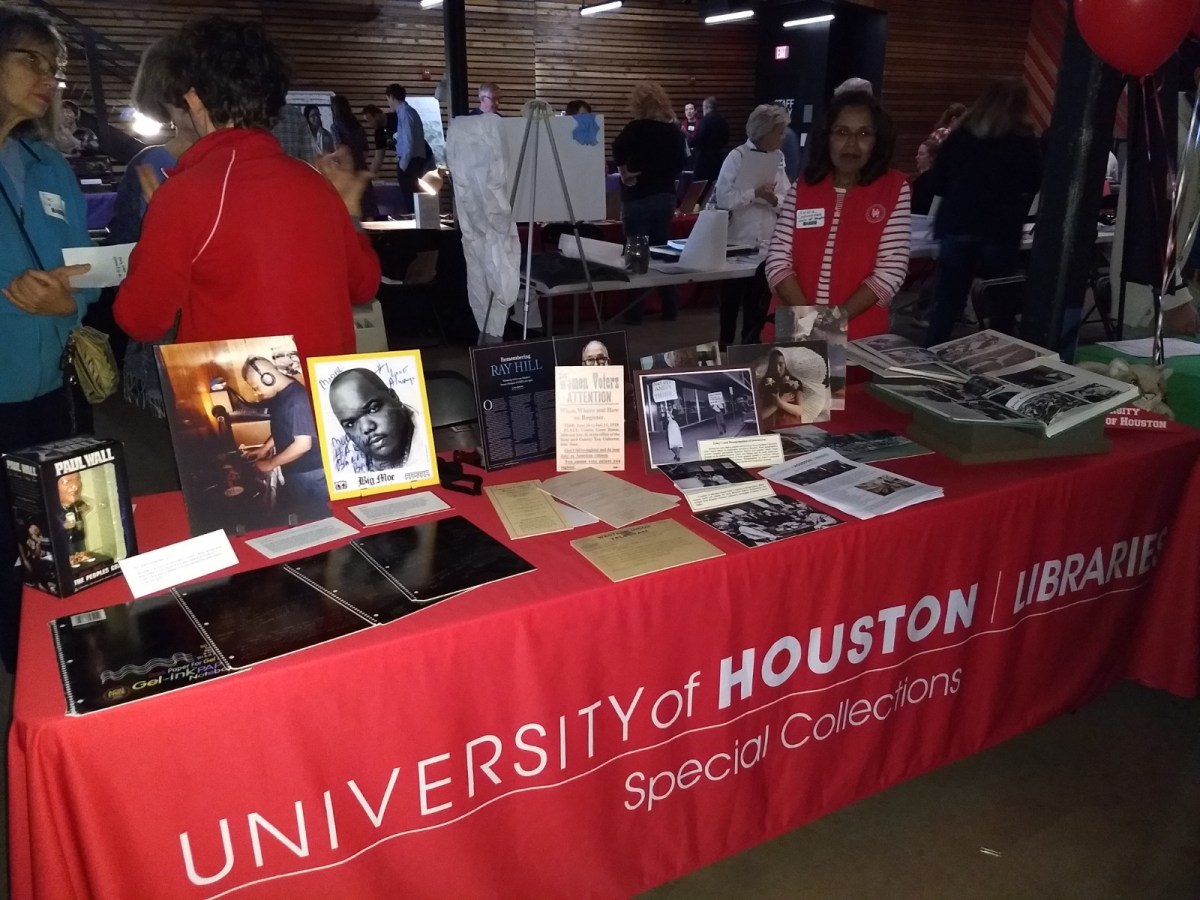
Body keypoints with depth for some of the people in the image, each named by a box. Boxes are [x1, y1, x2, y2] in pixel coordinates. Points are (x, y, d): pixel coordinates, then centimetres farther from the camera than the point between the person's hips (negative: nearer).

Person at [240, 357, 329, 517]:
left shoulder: (296, 399, -24)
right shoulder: (280, 394, 5)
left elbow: (303, 444, -25)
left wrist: (270, 464, -16)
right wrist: (265, 448, 11)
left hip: (309, 474, -9)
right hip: (294, 472, 9)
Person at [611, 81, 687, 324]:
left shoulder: (636, 129, -12)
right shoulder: (673, 130, 6)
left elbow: (617, 149, -27)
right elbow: (681, 162, 14)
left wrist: (624, 171, -13)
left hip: (639, 198, -6)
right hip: (666, 196, 6)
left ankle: (634, 313, 2)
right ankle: (670, 309, 16)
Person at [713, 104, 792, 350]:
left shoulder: (778, 159, 7)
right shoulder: (737, 156, -6)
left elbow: (787, 204, 4)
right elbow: (722, 198, -15)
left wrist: (773, 199, -16)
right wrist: (754, 193, -20)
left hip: (768, 244, 4)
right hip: (738, 242, -4)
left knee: (759, 300, 11)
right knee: (732, 297, 10)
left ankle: (751, 344, 25)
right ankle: (725, 343, 24)